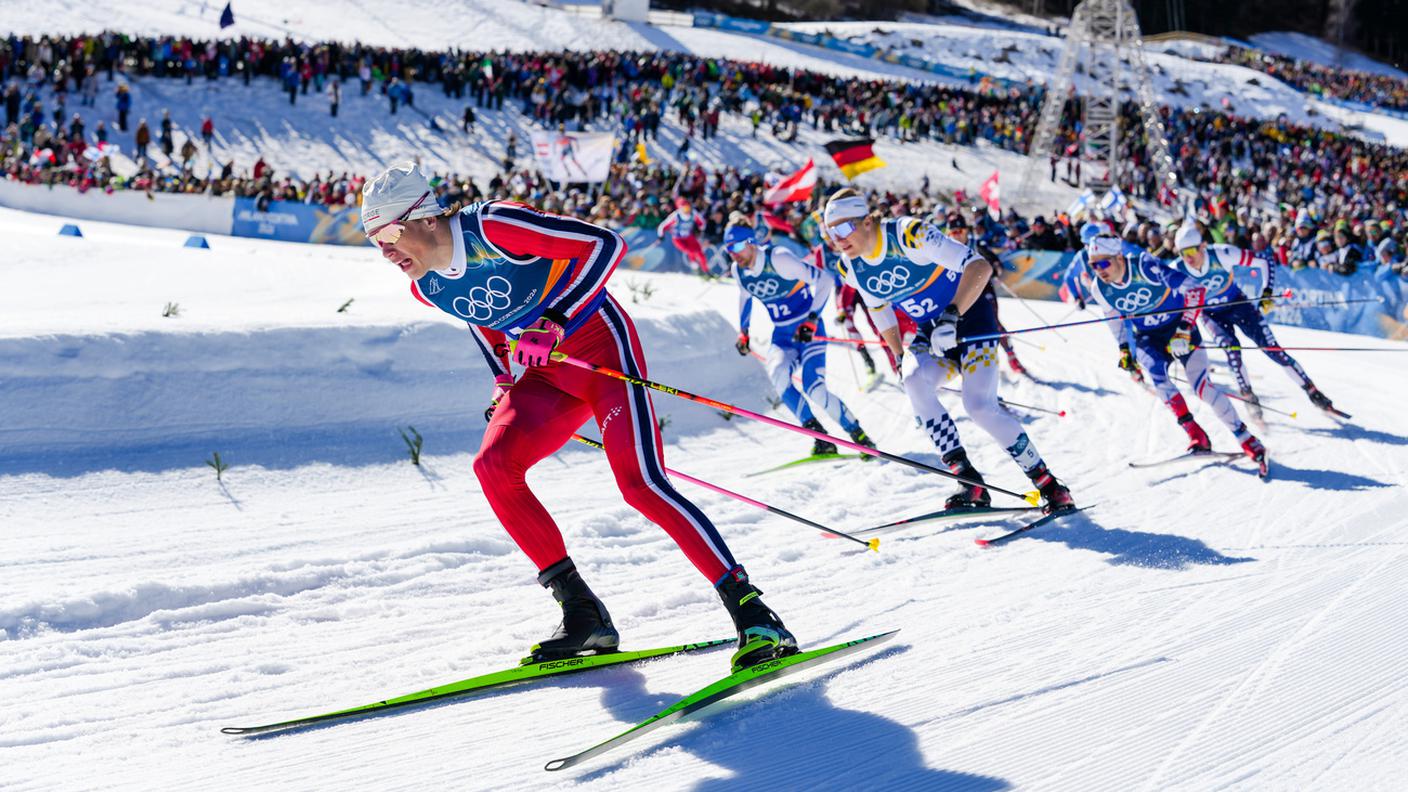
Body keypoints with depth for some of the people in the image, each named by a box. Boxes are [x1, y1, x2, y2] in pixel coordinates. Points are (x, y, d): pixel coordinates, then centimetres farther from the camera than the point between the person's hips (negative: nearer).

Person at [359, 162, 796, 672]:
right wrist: (503, 384, 11)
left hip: (598, 341, -7)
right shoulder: (426, 288, 0)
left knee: (639, 483, -20)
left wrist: (555, 322, -28)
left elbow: (606, 244, -22)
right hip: (545, 373, 7)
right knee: (493, 465, -16)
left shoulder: (493, 227, -22)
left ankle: (752, 614, -16)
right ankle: (584, 615, -8)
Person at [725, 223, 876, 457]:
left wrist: (812, 320, -27)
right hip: (782, 336, 5)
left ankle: (859, 435, 2)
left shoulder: (778, 259, -21)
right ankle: (820, 438, -18)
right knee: (778, 376, -26)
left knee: (814, 390, -21)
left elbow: (823, 279, -21)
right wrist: (743, 331, 22)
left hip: (809, 331, -5)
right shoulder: (738, 271, -1)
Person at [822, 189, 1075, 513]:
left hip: (970, 315, -6)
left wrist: (952, 315, -41)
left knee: (980, 406, -20)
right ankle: (970, 482, -21)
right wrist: (900, 358, 10)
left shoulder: (910, 234, -26)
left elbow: (980, 267, -31)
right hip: (929, 333, 6)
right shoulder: (852, 268, -5)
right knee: (914, 381, -26)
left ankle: (1048, 484, -4)